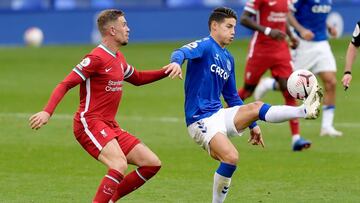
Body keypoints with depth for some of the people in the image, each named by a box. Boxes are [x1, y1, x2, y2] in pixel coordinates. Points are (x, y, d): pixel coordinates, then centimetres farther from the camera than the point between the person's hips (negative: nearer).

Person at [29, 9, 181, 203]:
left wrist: (165, 72, 23)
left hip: (110, 126, 9)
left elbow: (137, 78, 35)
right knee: (119, 165, -31)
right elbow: (65, 85, -16)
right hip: (89, 123, -9)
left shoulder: (118, 58, 16)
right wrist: (47, 112, -30)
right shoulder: (96, 58, -12)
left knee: (152, 164, 3)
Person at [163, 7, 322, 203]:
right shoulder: (205, 46, -7)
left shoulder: (228, 59, 18)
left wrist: (252, 125, 23)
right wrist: (176, 61, -54)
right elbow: (183, 52, -30)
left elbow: (232, 98, 26)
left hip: (219, 115, 8)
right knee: (231, 157, -24)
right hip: (201, 120, -8)